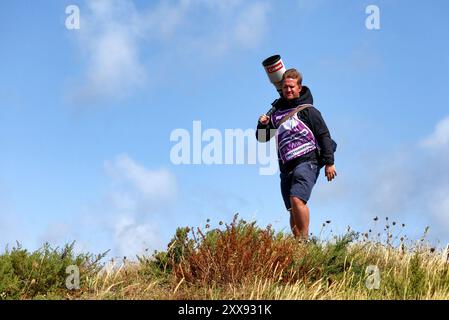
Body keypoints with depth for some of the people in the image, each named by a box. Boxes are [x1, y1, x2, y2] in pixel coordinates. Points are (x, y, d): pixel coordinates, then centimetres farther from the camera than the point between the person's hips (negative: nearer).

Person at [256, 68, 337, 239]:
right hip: (286, 166, 6)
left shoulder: (307, 110, 3)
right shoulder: (277, 112, 18)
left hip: (307, 161, -6)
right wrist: (262, 125, 0)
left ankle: (305, 239, -21)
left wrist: (329, 162, -8)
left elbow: (324, 135, -1)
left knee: (297, 199, -24)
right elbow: (262, 138, 23)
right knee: (293, 210, 4)